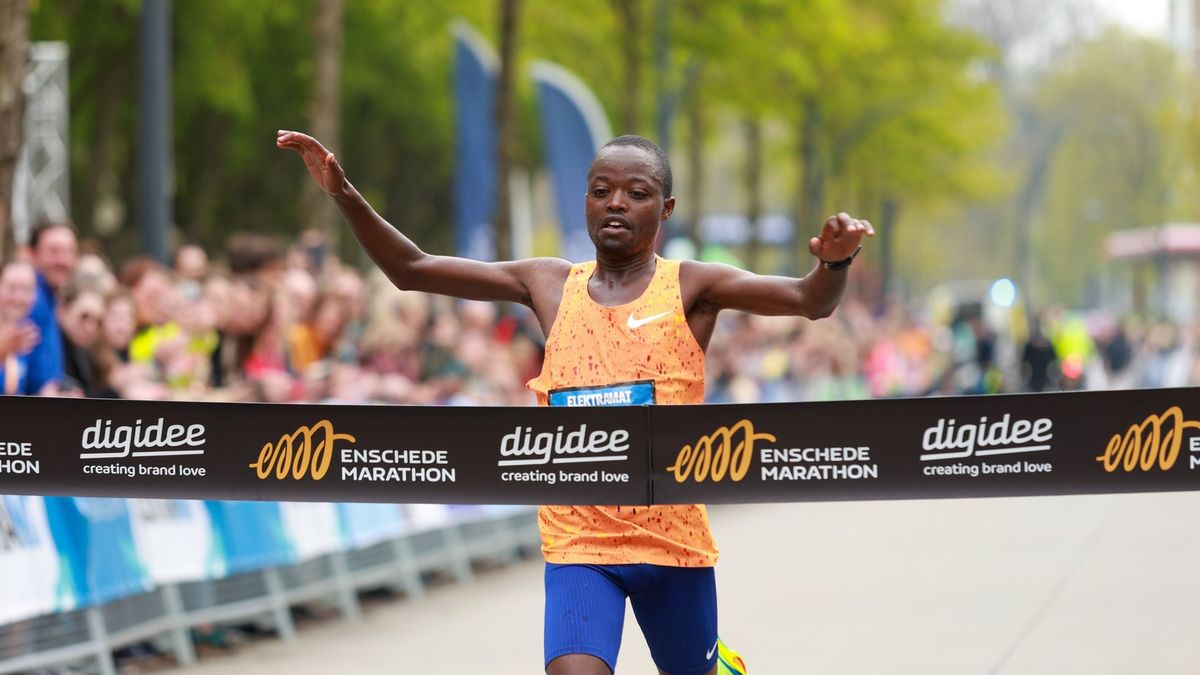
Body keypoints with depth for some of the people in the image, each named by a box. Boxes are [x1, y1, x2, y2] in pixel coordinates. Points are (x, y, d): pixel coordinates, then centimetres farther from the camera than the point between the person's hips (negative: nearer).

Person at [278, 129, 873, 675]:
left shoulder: (690, 288, -4)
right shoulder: (549, 285, 5)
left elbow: (809, 301, -18)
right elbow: (411, 270, 6)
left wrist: (833, 264, -41)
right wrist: (344, 195, -7)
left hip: (672, 536, -1)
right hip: (577, 541, 1)